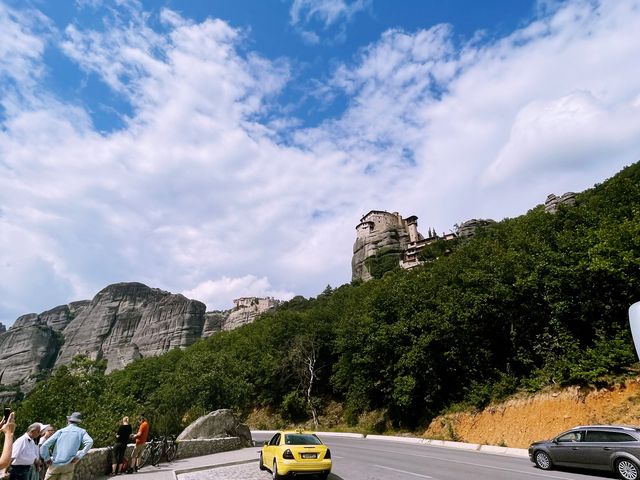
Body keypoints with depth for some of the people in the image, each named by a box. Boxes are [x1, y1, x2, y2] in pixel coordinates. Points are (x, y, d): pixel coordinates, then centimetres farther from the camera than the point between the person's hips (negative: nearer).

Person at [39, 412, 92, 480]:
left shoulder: (61, 431, 4)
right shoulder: (81, 431, 3)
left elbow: (45, 445, -7)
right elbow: (89, 442, -16)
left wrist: (47, 459, 4)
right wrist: (79, 457, -10)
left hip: (55, 464, 1)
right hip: (68, 465, -1)